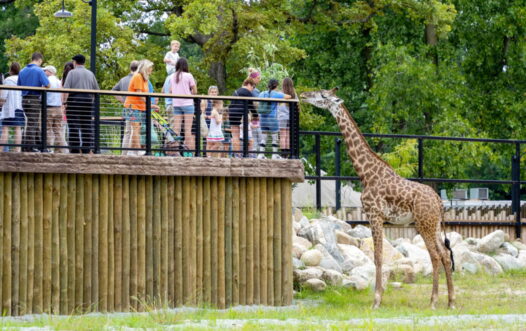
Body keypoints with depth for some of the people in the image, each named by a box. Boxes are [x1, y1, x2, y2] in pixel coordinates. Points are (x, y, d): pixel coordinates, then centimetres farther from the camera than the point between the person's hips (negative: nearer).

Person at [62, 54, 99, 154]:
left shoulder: (72, 73, 0)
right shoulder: (90, 74, 13)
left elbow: (66, 89, -9)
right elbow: (96, 90, 14)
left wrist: (64, 102, -7)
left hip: (74, 101, -4)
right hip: (88, 100, 4)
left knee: (74, 127, -3)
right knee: (87, 127, 5)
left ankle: (75, 150, -7)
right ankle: (87, 150, 2)